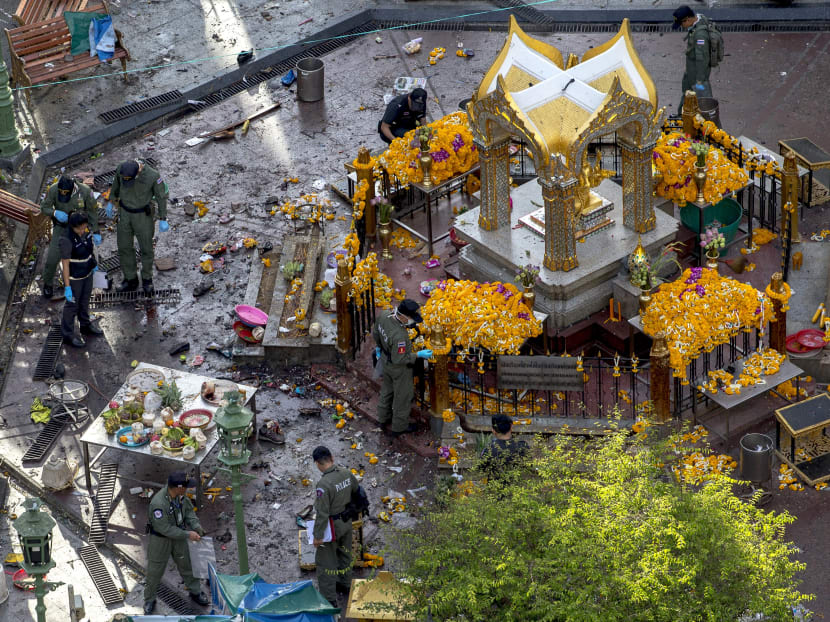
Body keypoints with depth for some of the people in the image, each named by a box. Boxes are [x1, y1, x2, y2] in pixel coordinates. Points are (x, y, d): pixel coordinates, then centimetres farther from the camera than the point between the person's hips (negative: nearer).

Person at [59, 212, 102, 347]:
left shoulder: (85, 231, -11)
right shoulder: (66, 240, -31)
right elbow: (65, 264, -25)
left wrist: (94, 263, 22)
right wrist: (67, 287, -22)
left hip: (87, 273, 7)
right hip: (74, 277, -7)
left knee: (84, 300, 26)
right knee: (72, 304, 11)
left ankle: (85, 325, 47)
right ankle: (68, 333, 29)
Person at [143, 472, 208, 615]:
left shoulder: (180, 495, -17)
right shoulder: (158, 503, -39)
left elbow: (188, 509, 2)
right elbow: (165, 528, -32)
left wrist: (196, 526, -13)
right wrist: (187, 535, -26)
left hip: (178, 535, 6)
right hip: (160, 538, -6)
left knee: (186, 564, 22)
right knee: (155, 571, 12)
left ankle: (195, 592, 43)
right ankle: (149, 601, 34)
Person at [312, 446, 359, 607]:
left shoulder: (324, 484, -31)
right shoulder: (346, 473, -9)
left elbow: (322, 513, -27)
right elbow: (356, 490, 10)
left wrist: (318, 536, -19)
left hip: (332, 525, -7)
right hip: (347, 521, 7)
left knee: (325, 560, 7)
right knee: (344, 553, 27)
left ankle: (330, 598, 13)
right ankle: (345, 585, 45)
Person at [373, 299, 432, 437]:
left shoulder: (384, 317, -19)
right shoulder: (399, 336, -42)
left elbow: (376, 333, 2)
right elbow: (399, 359, -31)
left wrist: (378, 347, 21)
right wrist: (418, 355, -23)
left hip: (386, 360, 8)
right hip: (399, 368, -8)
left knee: (387, 390, 30)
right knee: (403, 395, 17)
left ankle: (384, 419, 52)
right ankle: (398, 427, 37)